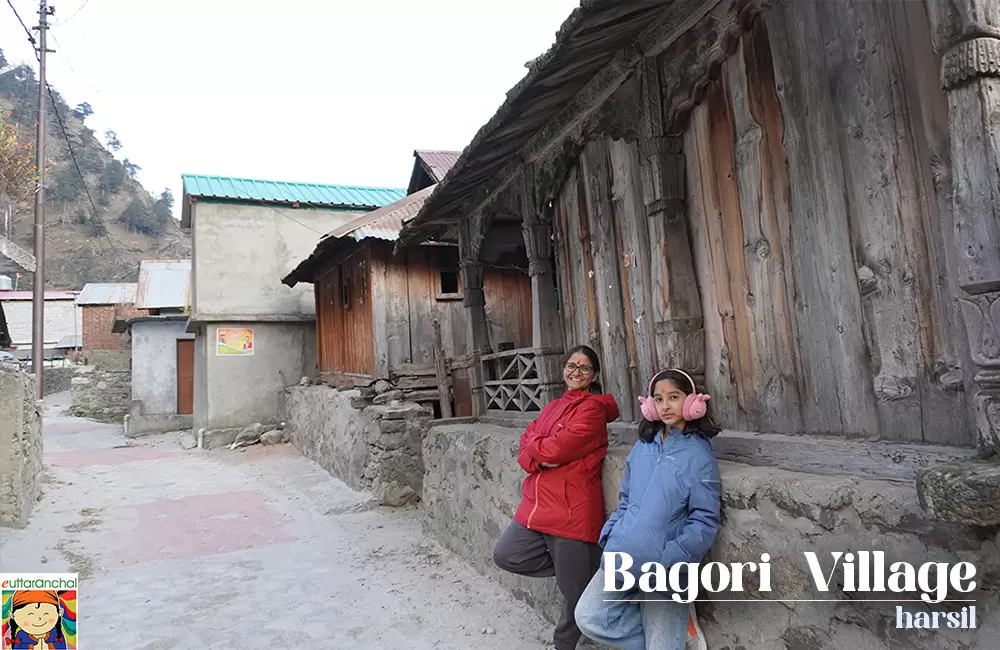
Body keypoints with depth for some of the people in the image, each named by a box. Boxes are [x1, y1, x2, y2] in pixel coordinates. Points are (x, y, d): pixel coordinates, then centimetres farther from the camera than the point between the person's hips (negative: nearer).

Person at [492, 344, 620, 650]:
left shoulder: (592, 408, -11)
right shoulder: (553, 407, 16)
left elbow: (556, 449, -20)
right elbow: (528, 440, 7)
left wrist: (533, 447, -1)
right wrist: (536, 460, -14)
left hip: (572, 510, -8)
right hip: (537, 505, 8)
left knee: (574, 589, 6)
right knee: (506, 555, 4)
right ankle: (570, 567, 19)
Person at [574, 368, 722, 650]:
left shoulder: (698, 453, -9)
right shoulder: (642, 446, 9)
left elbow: (705, 521, -12)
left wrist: (668, 560, -19)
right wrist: (609, 534, 1)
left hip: (664, 567, -5)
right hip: (623, 555, 6)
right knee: (589, 617, -4)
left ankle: (677, 625, 30)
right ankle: (675, 626, 8)